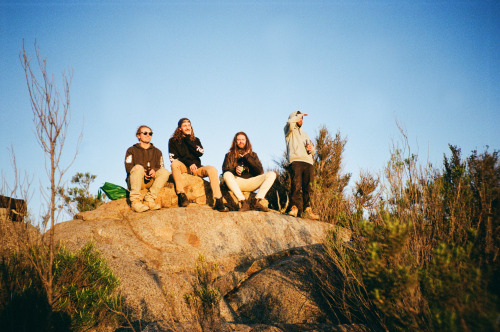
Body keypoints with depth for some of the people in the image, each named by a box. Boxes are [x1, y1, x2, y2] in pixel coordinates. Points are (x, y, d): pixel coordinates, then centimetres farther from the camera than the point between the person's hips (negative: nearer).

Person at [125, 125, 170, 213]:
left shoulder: (157, 151, 23)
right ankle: (135, 201, -40)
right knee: (138, 167, -35)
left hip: (150, 181, 3)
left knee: (165, 172, -25)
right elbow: (128, 167, -1)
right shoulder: (131, 150, 15)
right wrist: (142, 173, -19)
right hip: (134, 181, -2)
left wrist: (154, 171, -14)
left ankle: (149, 199, -32)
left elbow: (161, 168, 11)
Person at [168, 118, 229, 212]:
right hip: (183, 168, -2)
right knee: (175, 164, -37)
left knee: (212, 169, -27)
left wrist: (188, 140, -3)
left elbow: (200, 153, 0)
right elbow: (173, 158, -2)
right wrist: (189, 164, -13)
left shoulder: (195, 140, 18)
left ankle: (218, 202, -34)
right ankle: (181, 194, -36)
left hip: (196, 168, 3)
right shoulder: (173, 141, 9)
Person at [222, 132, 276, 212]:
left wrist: (247, 157, -3)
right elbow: (225, 170, 1)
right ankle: (243, 202, -38)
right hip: (237, 182, -2)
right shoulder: (229, 155, 15)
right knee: (227, 175, -35)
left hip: (251, 182, 2)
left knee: (272, 174, -18)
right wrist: (235, 170, -21)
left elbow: (260, 171, 4)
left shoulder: (252, 155, 19)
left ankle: (257, 201, -27)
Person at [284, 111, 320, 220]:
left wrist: (312, 149, 6)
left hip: (308, 162, 5)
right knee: (296, 185, -19)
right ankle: (294, 207, -22)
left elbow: (313, 151, 30)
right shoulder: (290, 131, 19)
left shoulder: (305, 134, 37)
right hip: (295, 160, -5)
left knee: (307, 187, -4)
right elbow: (290, 122, -7)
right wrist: (299, 115, 10)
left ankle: (307, 210, -7)